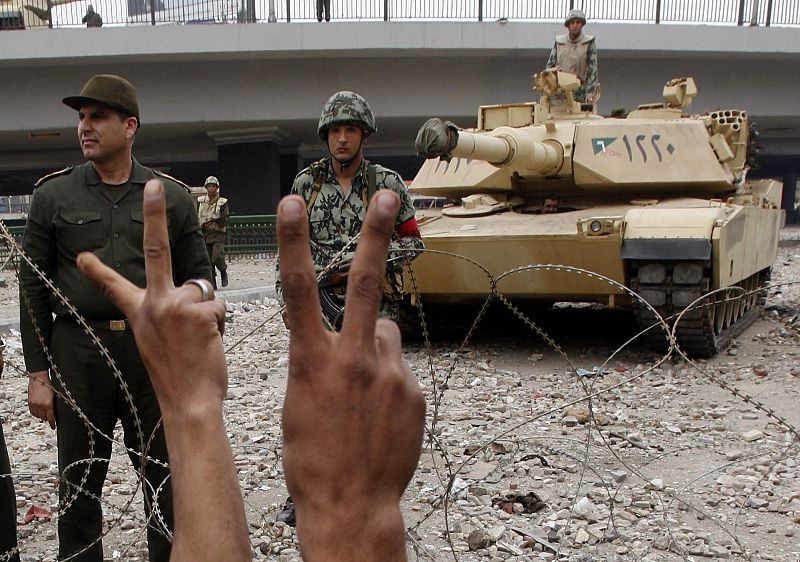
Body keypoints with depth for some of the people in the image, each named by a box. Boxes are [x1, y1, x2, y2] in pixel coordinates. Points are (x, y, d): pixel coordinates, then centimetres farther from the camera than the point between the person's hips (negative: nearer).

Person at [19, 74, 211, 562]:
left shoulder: (173, 197, 4)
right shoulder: (53, 195, 4)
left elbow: (198, 279, 6)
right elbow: (34, 288, 4)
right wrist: (38, 373, 0)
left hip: (155, 355, 0)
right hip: (77, 357, 0)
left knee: (167, 482, 10)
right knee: (79, 485, 10)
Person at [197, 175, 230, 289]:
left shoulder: (222, 202, 2)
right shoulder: (200, 201, 10)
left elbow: (225, 222, -2)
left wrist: (219, 219, -20)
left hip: (218, 234, -3)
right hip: (204, 234, 3)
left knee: (217, 258, -18)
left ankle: (223, 272, 12)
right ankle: (212, 283, 8)